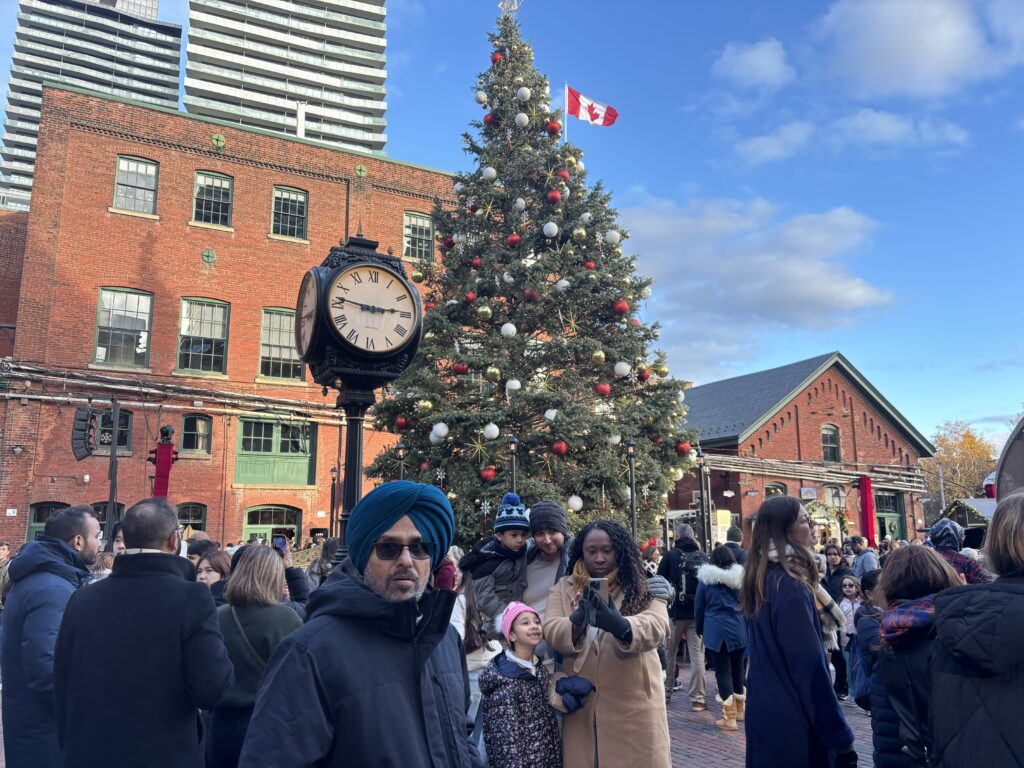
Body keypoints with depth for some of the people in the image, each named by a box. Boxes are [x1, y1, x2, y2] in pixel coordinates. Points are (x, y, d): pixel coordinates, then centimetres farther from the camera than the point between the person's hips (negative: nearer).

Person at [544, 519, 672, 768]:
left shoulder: (642, 589, -1)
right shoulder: (563, 589, 5)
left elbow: (656, 627, -19)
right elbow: (551, 631, -9)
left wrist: (619, 625, -40)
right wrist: (577, 623, -32)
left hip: (634, 706, -1)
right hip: (581, 708, 2)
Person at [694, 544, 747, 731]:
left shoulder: (706, 579, -1)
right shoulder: (740, 577, 5)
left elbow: (699, 607, 4)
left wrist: (699, 628, 17)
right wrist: (749, 627, 18)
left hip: (715, 630, -3)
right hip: (738, 629, 3)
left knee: (722, 671, 1)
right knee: (737, 668, 17)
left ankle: (729, 717, 1)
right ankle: (740, 709, 30)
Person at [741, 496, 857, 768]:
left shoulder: (760, 579, 6)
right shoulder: (791, 586, -21)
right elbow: (810, 667, -22)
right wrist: (840, 736, -17)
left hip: (764, 714, 8)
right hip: (794, 721, -8)